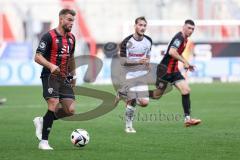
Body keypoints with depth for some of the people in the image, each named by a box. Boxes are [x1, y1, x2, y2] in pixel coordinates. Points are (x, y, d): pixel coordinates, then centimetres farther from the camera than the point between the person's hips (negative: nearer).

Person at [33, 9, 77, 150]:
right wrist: (51, 66, -30)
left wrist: (73, 75, 24)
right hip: (50, 76, -7)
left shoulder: (71, 38, 12)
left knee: (70, 110, -4)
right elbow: (37, 57, -14)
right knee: (54, 105, -20)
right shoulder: (49, 36, -9)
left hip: (64, 78, 7)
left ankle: (42, 121, 18)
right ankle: (44, 142, -12)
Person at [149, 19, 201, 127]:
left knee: (186, 90, -7)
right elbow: (171, 52, -33)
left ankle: (187, 118, -9)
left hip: (174, 70, 9)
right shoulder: (179, 37, -18)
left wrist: (187, 64, 18)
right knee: (157, 95, 2)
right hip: (164, 69, -9)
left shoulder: (185, 39, 12)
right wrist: (184, 61, -28)